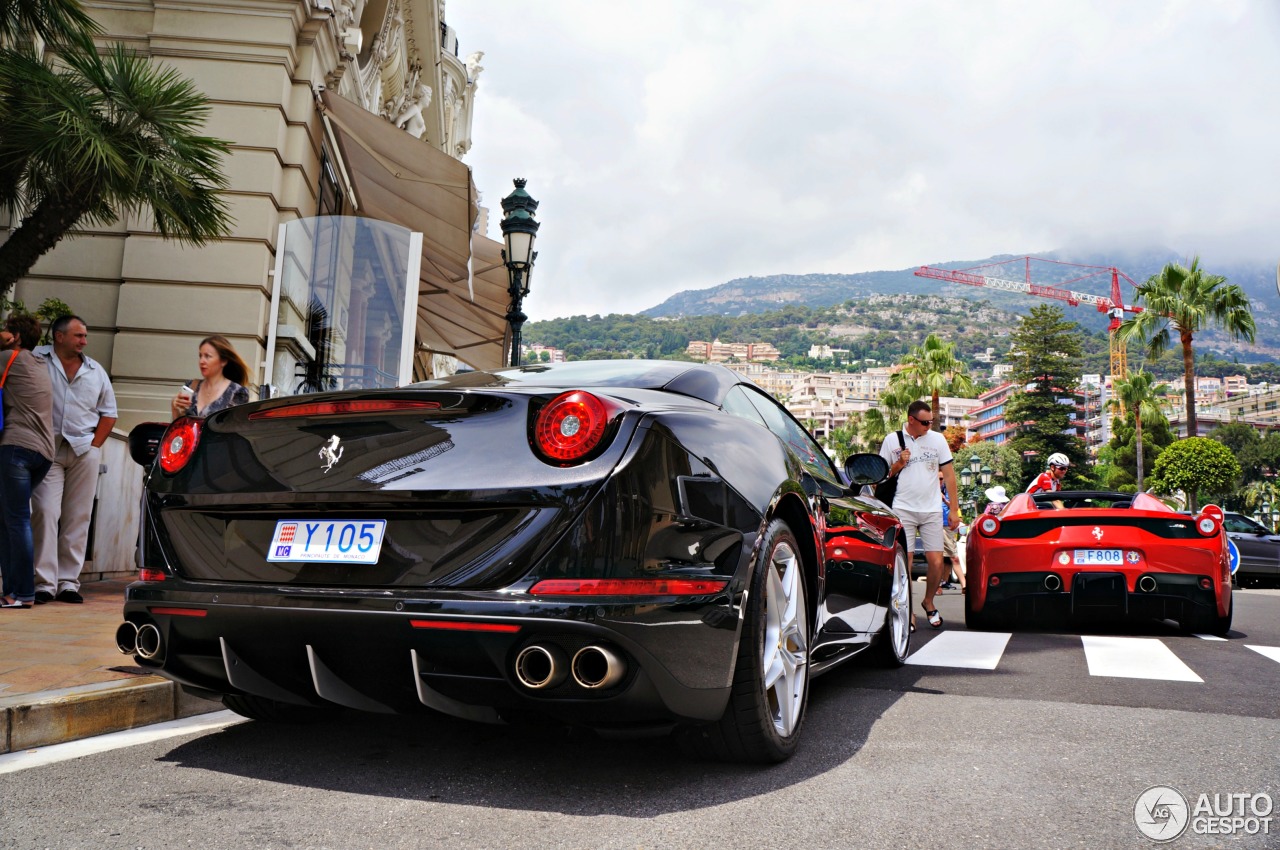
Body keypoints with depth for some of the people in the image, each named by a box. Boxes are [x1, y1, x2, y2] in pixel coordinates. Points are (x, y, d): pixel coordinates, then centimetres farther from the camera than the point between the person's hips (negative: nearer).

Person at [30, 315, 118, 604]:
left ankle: (68, 582, 8)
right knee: (45, 512, -9)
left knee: (78, 518, 3)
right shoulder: (38, 359, 1)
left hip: (85, 451, 3)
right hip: (48, 449, -3)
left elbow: (109, 412, 14)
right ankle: (45, 583, -5)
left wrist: (94, 446, 5)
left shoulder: (96, 371, 11)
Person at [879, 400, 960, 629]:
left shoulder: (937, 439, 5)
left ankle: (929, 602, 24)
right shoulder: (892, 440, 2)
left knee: (936, 562, -2)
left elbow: (949, 474, 7)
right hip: (903, 510, -2)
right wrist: (899, 464, -11)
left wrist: (954, 510, 4)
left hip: (931, 510, 2)